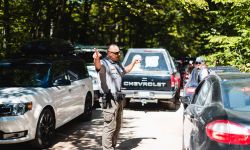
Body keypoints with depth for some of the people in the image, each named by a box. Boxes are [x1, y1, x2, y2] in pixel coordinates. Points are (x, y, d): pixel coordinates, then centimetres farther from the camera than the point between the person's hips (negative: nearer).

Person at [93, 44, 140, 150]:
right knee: (110, 127, -8)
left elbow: (125, 70, 37)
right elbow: (98, 67, -40)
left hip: (118, 99, 9)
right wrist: (96, 59, -61)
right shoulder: (104, 63, -14)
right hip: (109, 100, -9)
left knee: (117, 126, 19)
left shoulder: (117, 64, 15)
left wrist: (134, 62, 36)